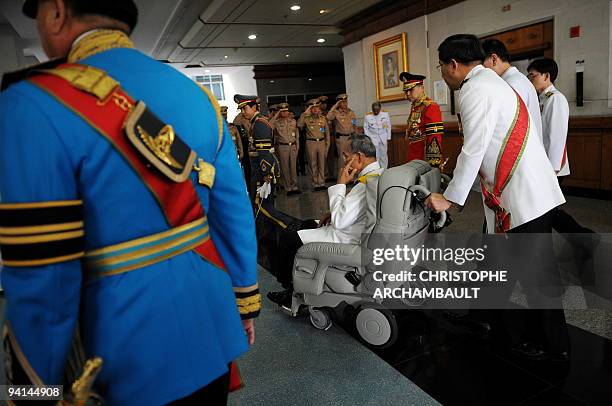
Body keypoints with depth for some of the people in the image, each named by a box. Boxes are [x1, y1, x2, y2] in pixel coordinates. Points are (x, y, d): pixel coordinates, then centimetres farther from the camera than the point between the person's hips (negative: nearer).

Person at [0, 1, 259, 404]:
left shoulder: (34, 106, -17)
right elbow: (235, 213, 2)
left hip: (135, 360, -5)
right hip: (211, 327, 5)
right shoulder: (198, 95, 0)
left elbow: (43, 283, -18)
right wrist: (245, 305, 12)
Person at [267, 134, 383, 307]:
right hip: (362, 230, 11)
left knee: (289, 241, -3)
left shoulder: (367, 183, -28)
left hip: (350, 239, -11)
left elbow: (339, 221, -28)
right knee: (308, 225, 26)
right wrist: (335, 213, 3)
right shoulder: (380, 173, 3)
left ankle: (293, 292, 16)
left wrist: (340, 184, -20)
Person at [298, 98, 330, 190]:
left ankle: (321, 183, 14)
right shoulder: (307, 118, 1)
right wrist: (305, 113, -16)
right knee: (313, 164, 3)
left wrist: (327, 144, 7)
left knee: (321, 164, 6)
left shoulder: (323, 118, 8)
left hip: (321, 142, 2)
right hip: (311, 143, -2)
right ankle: (315, 184, 11)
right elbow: (299, 124, -18)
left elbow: (327, 132, 12)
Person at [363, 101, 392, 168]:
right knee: (375, 156, -7)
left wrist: (388, 137, 2)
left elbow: (388, 126, 4)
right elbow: (366, 128, 1)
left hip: (383, 138, 2)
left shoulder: (385, 114, -1)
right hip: (373, 138, -2)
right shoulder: (367, 116, -5)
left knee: (384, 155, 8)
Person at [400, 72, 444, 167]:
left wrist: (433, 163, -23)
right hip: (412, 160, 8)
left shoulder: (430, 107, -14)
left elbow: (434, 137, -20)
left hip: (424, 162, -8)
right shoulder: (414, 107, 12)